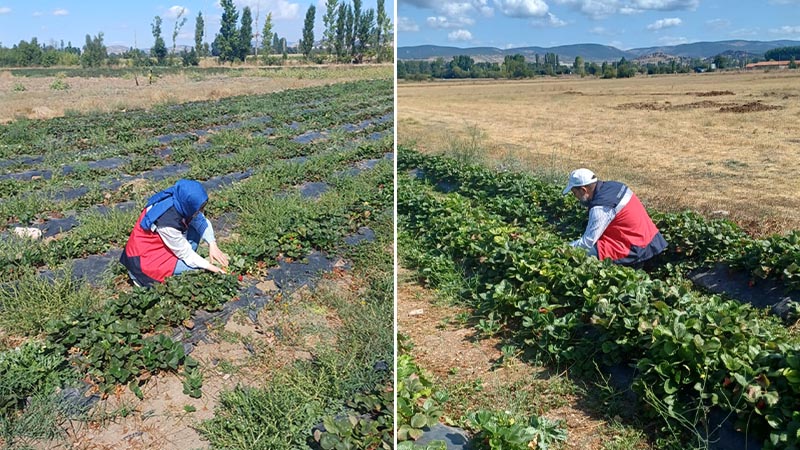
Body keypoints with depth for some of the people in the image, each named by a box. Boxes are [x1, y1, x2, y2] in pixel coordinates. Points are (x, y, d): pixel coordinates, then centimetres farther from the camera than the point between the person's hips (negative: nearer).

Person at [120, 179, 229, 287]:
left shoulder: (179, 200, -17)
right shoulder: (167, 223, -34)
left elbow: (202, 221, -6)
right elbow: (184, 252, -22)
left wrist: (212, 244, -19)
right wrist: (209, 266, -19)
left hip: (158, 245, 8)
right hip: (143, 259, -8)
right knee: (195, 267, -17)